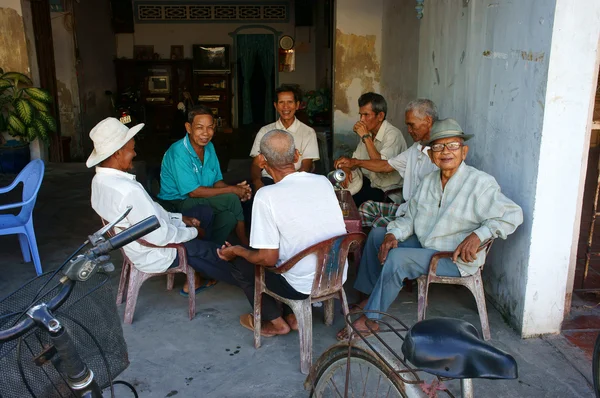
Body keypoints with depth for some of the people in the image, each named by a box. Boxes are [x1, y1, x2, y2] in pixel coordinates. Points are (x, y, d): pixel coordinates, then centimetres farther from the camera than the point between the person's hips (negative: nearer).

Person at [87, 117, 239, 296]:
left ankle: (193, 281, 25)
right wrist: (192, 232, -13)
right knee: (213, 251, 11)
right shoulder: (128, 190, -35)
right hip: (155, 255, -9)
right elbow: (159, 237, -30)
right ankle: (237, 280, 44)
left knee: (204, 212, 17)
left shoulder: (101, 180, -3)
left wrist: (180, 218, 4)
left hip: (137, 244, 9)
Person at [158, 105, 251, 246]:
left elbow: (217, 182, 8)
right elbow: (193, 192, -22)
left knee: (229, 216, -24)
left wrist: (237, 188, -15)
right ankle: (245, 244, -1)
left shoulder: (209, 147, 5)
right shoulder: (178, 152, -20)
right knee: (232, 199, -21)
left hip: (202, 199, 7)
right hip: (177, 203, -7)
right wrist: (232, 190, -19)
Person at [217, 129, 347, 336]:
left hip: (304, 286, -5)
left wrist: (236, 251, 3)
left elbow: (268, 259, -17)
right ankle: (292, 315, 28)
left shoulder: (266, 196, -21)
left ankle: (276, 322, 24)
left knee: (240, 267, 17)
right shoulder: (324, 181, -3)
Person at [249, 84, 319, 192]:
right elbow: (256, 164, 8)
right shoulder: (265, 131, 15)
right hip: (268, 180, 1)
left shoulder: (308, 132, 8)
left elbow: (306, 167, -1)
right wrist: (257, 182, -16)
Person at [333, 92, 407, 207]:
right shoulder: (368, 132, 6)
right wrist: (346, 170, -10)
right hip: (367, 181, 7)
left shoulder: (393, 135, -20)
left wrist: (366, 137, -27)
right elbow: (356, 159, 13)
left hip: (386, 191, -7)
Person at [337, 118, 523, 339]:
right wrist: (393, 234, -11)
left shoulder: (480, 183, -17)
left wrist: (477, 235, -30)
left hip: (455, 258, -8)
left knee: (396, 259, -28)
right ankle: (371, 294, 17)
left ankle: (370, 319, -13)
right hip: (423, 244, 9)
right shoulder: (429, 180, 6)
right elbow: (410, 218, 8)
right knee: (377, 234, 10)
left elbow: (513, 215, -19)